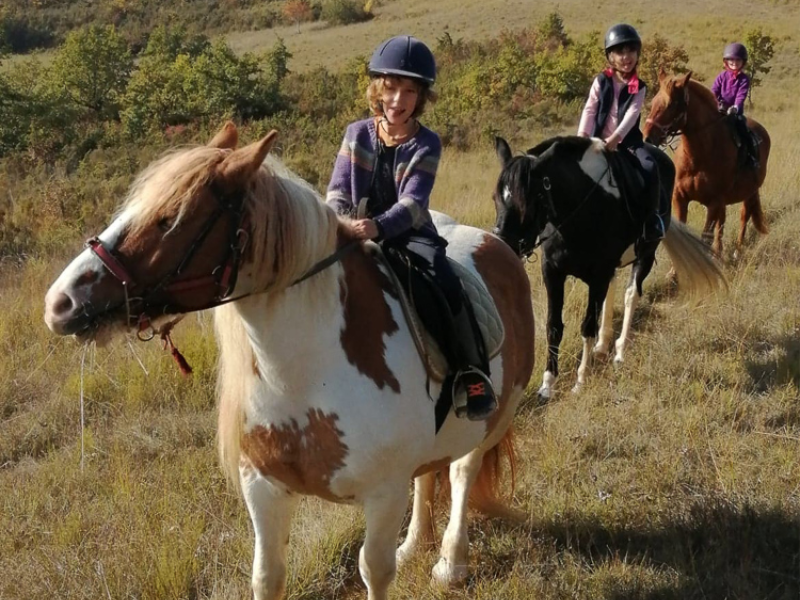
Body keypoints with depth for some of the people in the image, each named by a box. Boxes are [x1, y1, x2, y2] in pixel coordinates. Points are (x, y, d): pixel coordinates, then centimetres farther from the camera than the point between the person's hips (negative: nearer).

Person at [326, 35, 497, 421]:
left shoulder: (425, 144, -5)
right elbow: (337, 191, 0)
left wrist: (379, 226, -38)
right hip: (358, 234, 3)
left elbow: (412, 204, -18)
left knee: (445, 283, -29)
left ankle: (471, 373, -22)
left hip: (410, 234, -3)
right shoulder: (357, 134, 3)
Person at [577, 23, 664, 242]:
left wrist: (616, 137, -27)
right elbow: (589, 110, -4)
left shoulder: (639, 87, 1)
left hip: (628, 140, -1)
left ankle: (651, 218, -13)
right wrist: (582, 136, -19)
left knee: (649, 169, -25)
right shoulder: (601, 82, 3)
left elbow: (632, 114, -12)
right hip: (599, 140, 1)